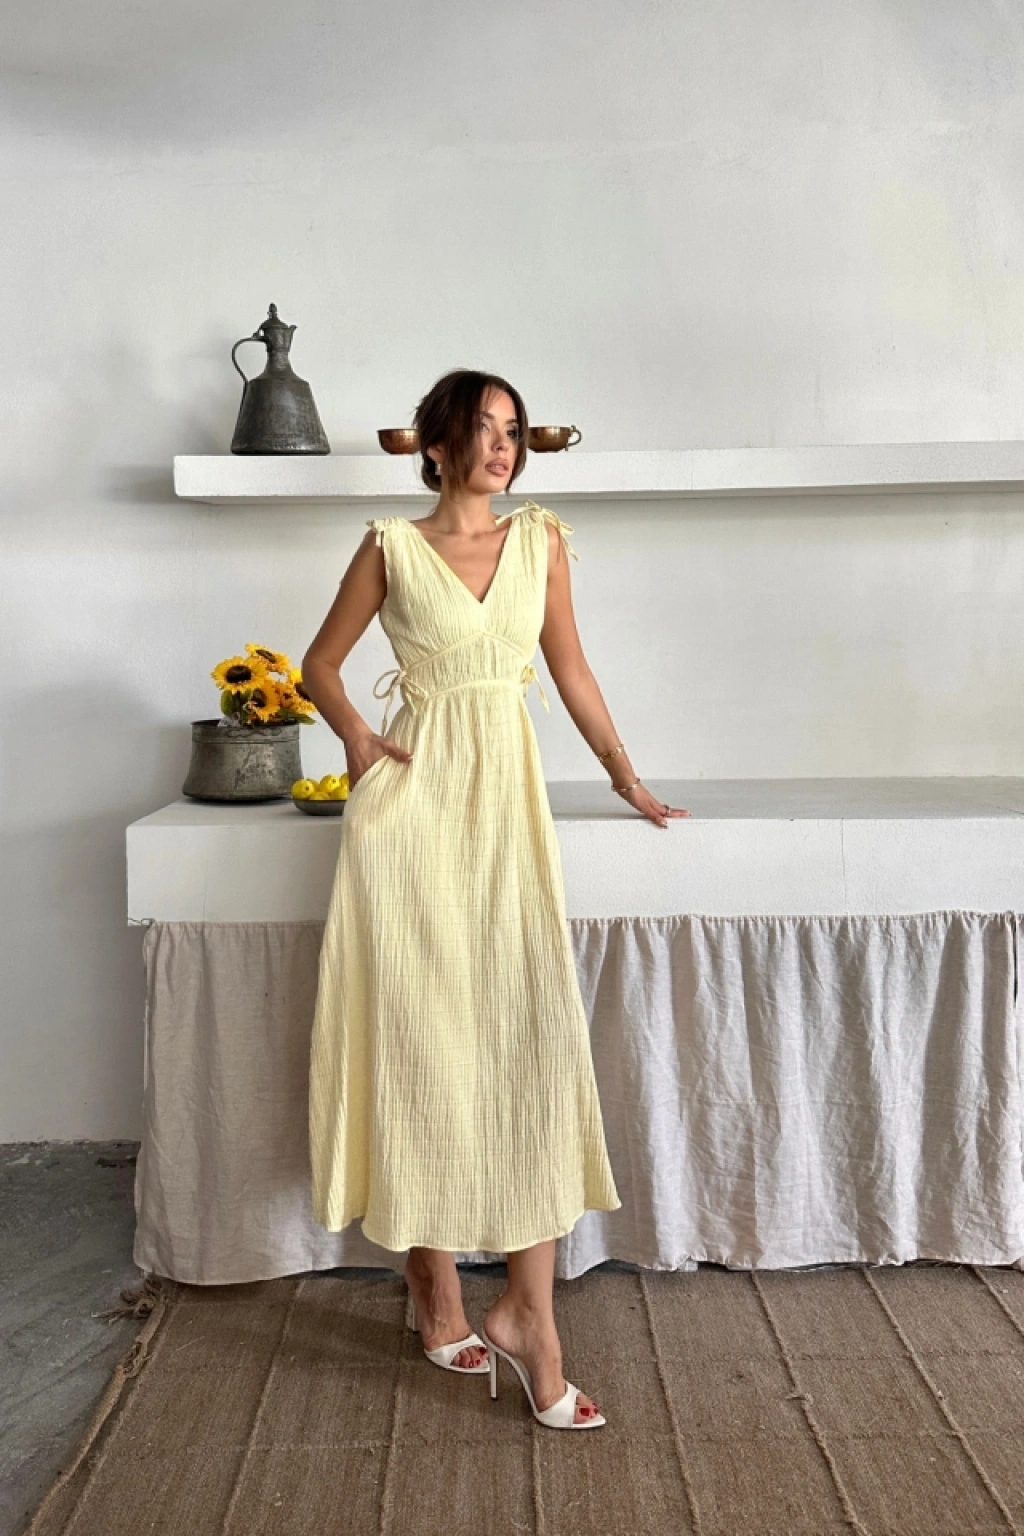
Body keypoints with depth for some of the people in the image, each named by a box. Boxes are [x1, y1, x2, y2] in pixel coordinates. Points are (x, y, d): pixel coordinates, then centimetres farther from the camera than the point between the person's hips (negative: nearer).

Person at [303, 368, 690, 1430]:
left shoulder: (540, 540, 10)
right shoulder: (392, 546, 3)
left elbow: (570, 668, 16)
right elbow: (320, 664, 11)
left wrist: (626, 777, 16)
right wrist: (358, 739, -6)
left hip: (507, 792, 3)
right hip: (415, 795, -2)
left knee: (535, 1029, -7)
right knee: (423, 1036, 2)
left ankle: (528, 1310, 0)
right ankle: (435, 1292, 18)